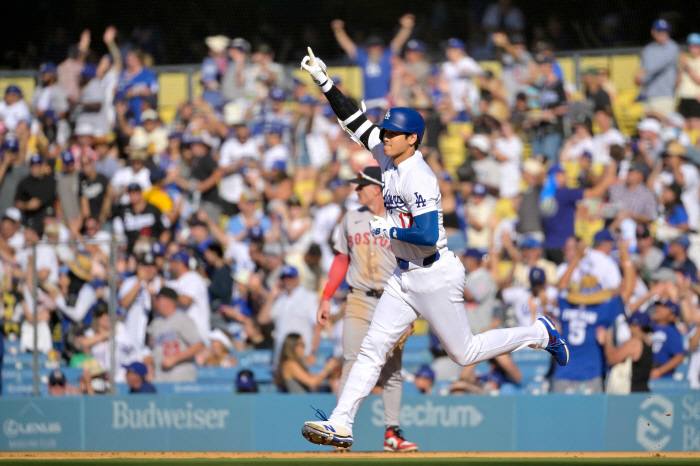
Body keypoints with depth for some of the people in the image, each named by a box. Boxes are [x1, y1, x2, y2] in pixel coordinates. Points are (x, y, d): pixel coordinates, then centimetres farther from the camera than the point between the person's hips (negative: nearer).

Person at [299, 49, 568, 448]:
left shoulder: (419, 179, -22)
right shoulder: (389, 158, 4)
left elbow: (428, 235, -30)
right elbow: (355, 119, 10)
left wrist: (389, 230, -19)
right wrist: (324, 82, 4)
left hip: (436, 277, -9)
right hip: (405, 277, 9)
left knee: (465, 353, 2)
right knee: (372, 349, 1)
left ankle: (539, 334, 20)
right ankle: (341, 424, -1)